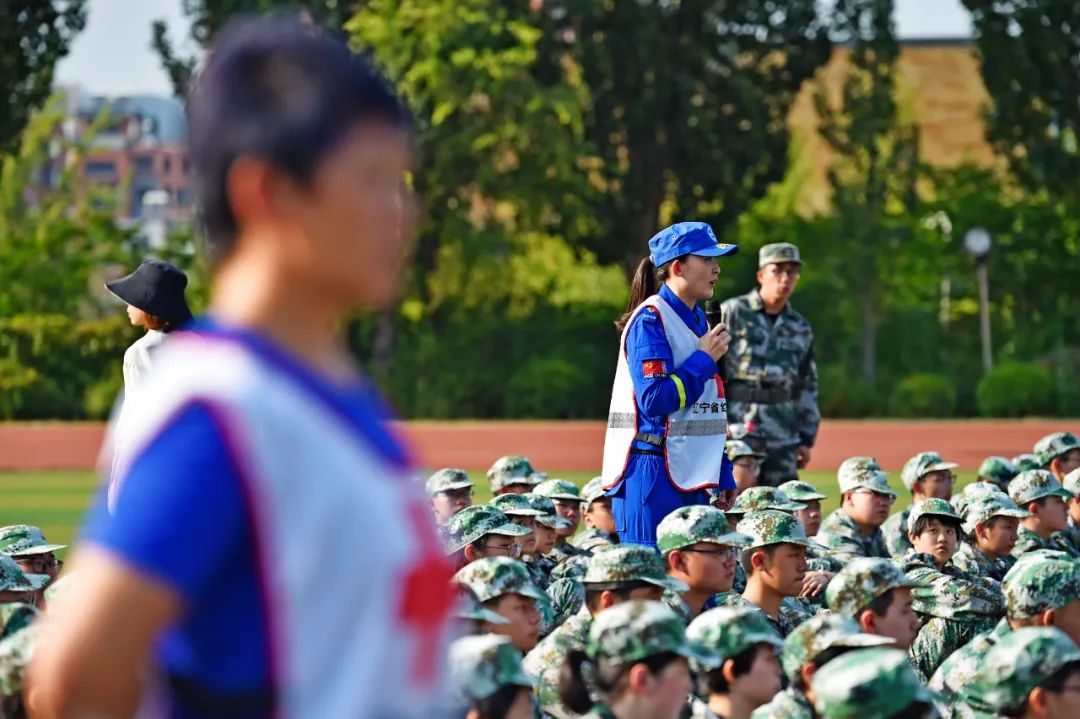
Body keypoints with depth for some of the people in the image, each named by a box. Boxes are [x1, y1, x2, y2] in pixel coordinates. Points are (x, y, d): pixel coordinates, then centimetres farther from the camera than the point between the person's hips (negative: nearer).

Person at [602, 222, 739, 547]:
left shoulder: (697, 320, 17)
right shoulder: (650, 319, -11)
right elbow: (655, 399, -20)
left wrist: (723, 473, 17)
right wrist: (704, 359, -11)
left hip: (690, 479, 9)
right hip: (652, 474, -9)